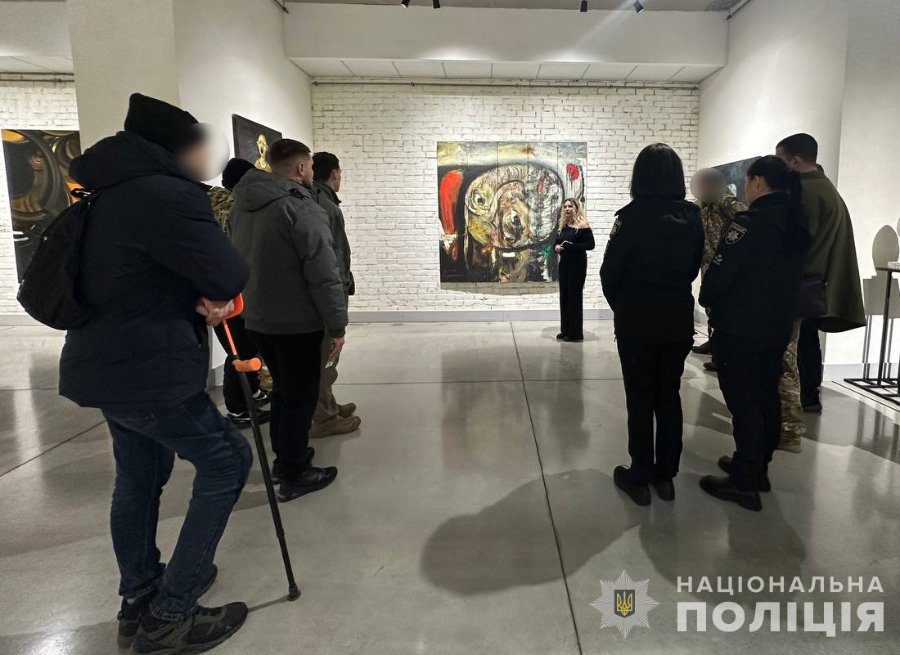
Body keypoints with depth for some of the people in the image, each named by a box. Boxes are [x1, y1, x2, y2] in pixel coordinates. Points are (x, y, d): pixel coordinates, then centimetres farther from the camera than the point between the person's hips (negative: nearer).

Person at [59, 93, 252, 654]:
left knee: (140, 476, 19)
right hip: (147, 371, -10)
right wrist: (215, 293, 3)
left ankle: (140, 599, 34)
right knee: (227, 460, 0)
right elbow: (230, 275, -21)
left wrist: (202, 297, -2)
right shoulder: (165, 194, -19)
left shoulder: (116, 191, 13)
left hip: (108, 362, 10)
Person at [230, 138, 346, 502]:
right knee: (301, 395, 4)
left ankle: (283, 456, 35)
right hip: (295, 322, -8)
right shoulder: (301, 208, -17)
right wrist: (337, 326, -14)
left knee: (283, 388, 22)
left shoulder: (243, 203, 9)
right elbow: (324, 274, -21)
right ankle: (295, 475, 13)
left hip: (255, 317, 8)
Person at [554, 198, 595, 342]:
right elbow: (556, 243, 18)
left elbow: (590, 244, -15)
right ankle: (565, 330, 20)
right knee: (564, 296, 9)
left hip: (577, 265, -7)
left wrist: (572, 246, -24)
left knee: (574, 297, -2)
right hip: (564, 264, 7)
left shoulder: (582, 226, -9)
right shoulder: (562, 226, 11)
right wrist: (556, 247, -5)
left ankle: (576, 333, 6)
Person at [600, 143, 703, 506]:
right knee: (669, 396, 13)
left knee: (640, 399, 5)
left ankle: (640, 477, 14)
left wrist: (620, 305, 8)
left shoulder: (633, 216, -14)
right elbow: (694, 266, 7)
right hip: (679, 317, 4)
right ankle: (666, 475, 22)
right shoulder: (692, 216, 0)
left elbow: (610, 271, -9)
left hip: (637, 317, -4)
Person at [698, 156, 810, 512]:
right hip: (777, 327, 8)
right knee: (767, 398, 16)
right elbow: (789, 274, 14)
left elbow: (720, 273, -18)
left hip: (739, 329, -8)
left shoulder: (750, 224, -19)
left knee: (743, 404, -2)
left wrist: (708, 301, 0)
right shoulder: (797, 224, 7)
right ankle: (757, 468, 30)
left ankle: (744, 483, 6)